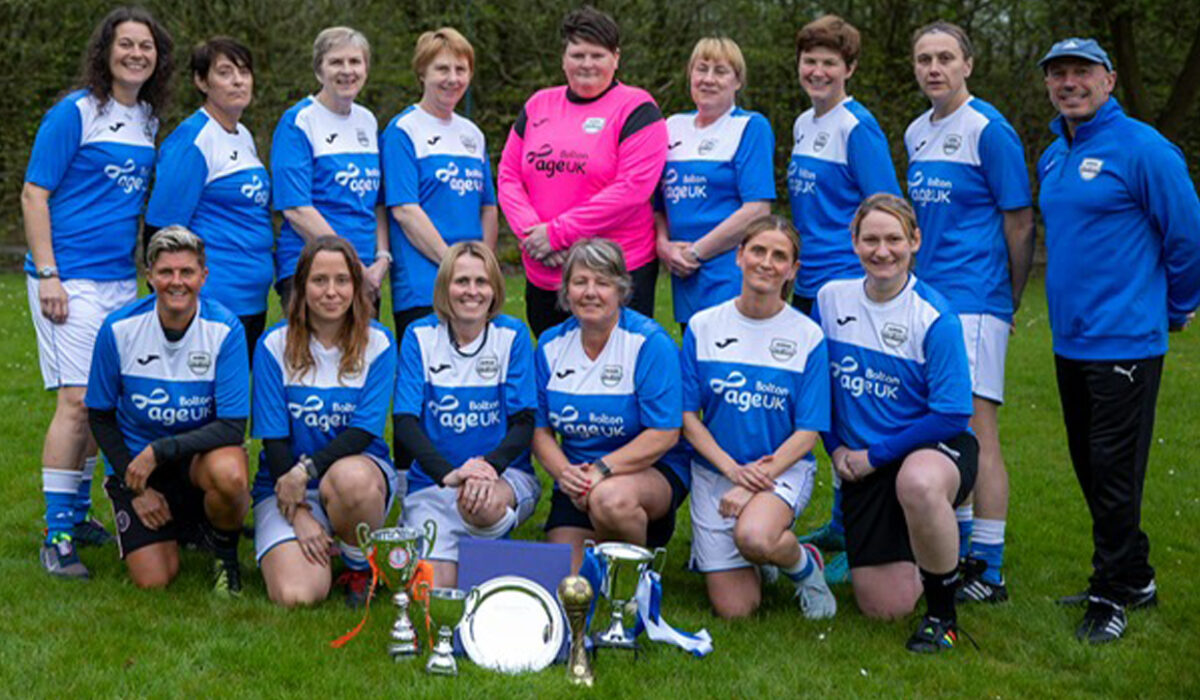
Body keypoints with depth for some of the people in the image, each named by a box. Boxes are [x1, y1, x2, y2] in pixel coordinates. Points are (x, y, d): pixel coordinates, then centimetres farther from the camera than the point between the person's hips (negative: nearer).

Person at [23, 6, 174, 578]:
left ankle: (79, 515, 24)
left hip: (121, 279, 7)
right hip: (72, 278, -7)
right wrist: (47, 274, -15)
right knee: (76, 400, -11)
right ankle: (56, 536, -7)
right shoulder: (74, 113, -8)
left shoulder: (149, 120, 12)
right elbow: (34, 195, -9)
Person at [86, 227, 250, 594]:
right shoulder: (118, 329, -11)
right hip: (133, 458, 1)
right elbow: (100, 416, 1)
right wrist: (135, 488, -6)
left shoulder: (225, 328, -16)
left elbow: (232, 426, -19)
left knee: (229, 473, -38)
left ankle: (224, 551, -3)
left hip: (199, 452, -1)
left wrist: (158, 451, -27)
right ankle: (173, 526, 24)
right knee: (153, 581, -13)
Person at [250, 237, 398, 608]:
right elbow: (273, 438, -5)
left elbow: (365, 431, -10)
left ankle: (361, 568, -9)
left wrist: (306, 470, -24)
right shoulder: (275, 345, -3)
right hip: (284, 481, 0)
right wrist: (298, 514, -14)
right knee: (297, 595, -24)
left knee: (348, 478, -39)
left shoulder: (377, 343, -2)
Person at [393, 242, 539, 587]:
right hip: (432, 479, 0)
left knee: (484, 502, -38)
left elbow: (524, 422, -3)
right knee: (433, 590, -20)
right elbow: (405, 422, -7)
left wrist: (490, 465, -25)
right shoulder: (420, 336, 1)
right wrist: (448, 473, -25)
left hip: (506, 473, 0)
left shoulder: (512, 335, 1)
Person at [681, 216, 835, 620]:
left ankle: (805, 566, -2)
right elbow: (688, 416, 1)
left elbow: (808, 431, -6)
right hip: (714, 469, 2)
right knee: (734, 610, -7)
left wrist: (758, 478, -19)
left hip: (783, 468, -2)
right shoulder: (703, 327, 1)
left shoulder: (807, 336, -3)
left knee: (754, 537, -36)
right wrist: (733, 469, -13)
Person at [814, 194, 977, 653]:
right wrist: (836, 448, 1)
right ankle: (912, 554, 34)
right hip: (862, 466, 4)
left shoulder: (934, 316, -14)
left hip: (935, 447, -4)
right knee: (884, 607, -4)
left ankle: (943, 612, -19)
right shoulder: (831, 299, -1)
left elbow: (952, 414, -15)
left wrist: (876, 454, -13)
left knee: (917, 483, -43)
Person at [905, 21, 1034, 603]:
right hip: (928, 299, 8)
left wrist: (1008, 305, -1)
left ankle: (989, 573, -3)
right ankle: (959, 550, 25)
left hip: (974, 303, -8)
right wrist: (922, 285, 18)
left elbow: (1020, 223, -7)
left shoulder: (989, 130, -10)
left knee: (974, 427, -8)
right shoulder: (916, 133, 13)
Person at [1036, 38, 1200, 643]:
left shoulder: (1143, 149, -12)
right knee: (1090, 467, 14)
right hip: (1070, 340, 8)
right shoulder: (1052, 157, 12)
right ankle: (1134, 579, 27)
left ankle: (1112, 595, 7)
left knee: (1114, 471, -3)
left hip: (1124, 342, -8)